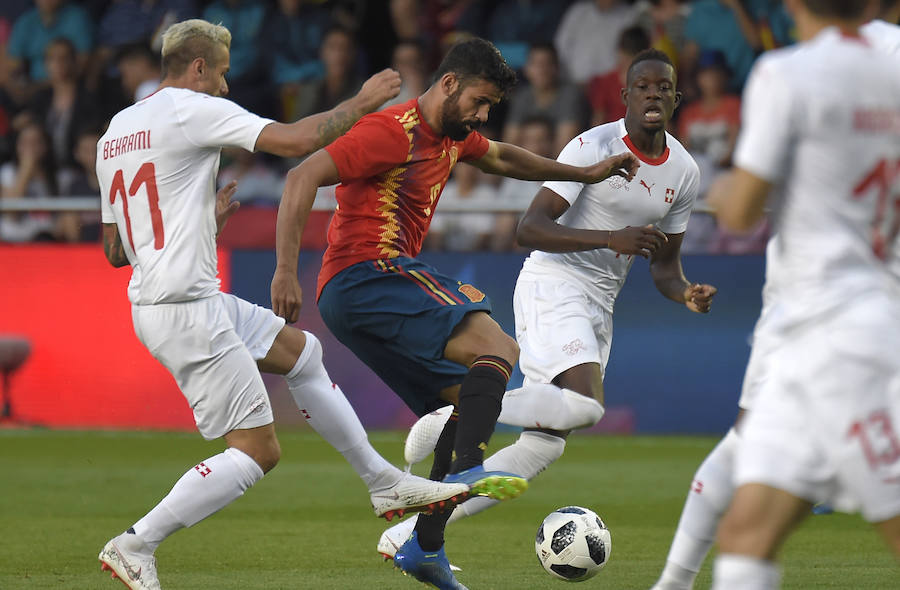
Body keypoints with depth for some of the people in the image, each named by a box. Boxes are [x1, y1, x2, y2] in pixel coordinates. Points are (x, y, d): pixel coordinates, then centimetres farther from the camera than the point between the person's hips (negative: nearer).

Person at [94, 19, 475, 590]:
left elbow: (115, 250, 20)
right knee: (258, 450, -6)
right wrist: (362, 101, -3)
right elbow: (297, 140, -19)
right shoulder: (195, 110, -10)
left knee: (303, 351, 22)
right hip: (187, 307, -10)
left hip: (152, 301, 10)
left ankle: (384, 482, 26)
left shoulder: (116, 131, 16)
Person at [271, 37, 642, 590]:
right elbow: (303, 178, -18)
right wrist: (286, 271, -25)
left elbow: (502, 157, 41)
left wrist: (584, 174, 39)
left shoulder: (452, 136, 18)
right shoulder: (394, 132, -12)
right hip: (367, 274, -10)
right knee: (498, 348, -23)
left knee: (470, 403, 10)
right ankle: (467, 469, -38)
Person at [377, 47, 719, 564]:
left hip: (599, 307, 8)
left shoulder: (684, 172, 8)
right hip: (553, 285, -8)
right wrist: (610, 238, -30)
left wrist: (686, 292, -5)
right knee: (584, 405, -32)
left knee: (546, 444, 2)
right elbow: (530, 229, -19)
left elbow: (665, 263, 18)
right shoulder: (594, 147, -13)